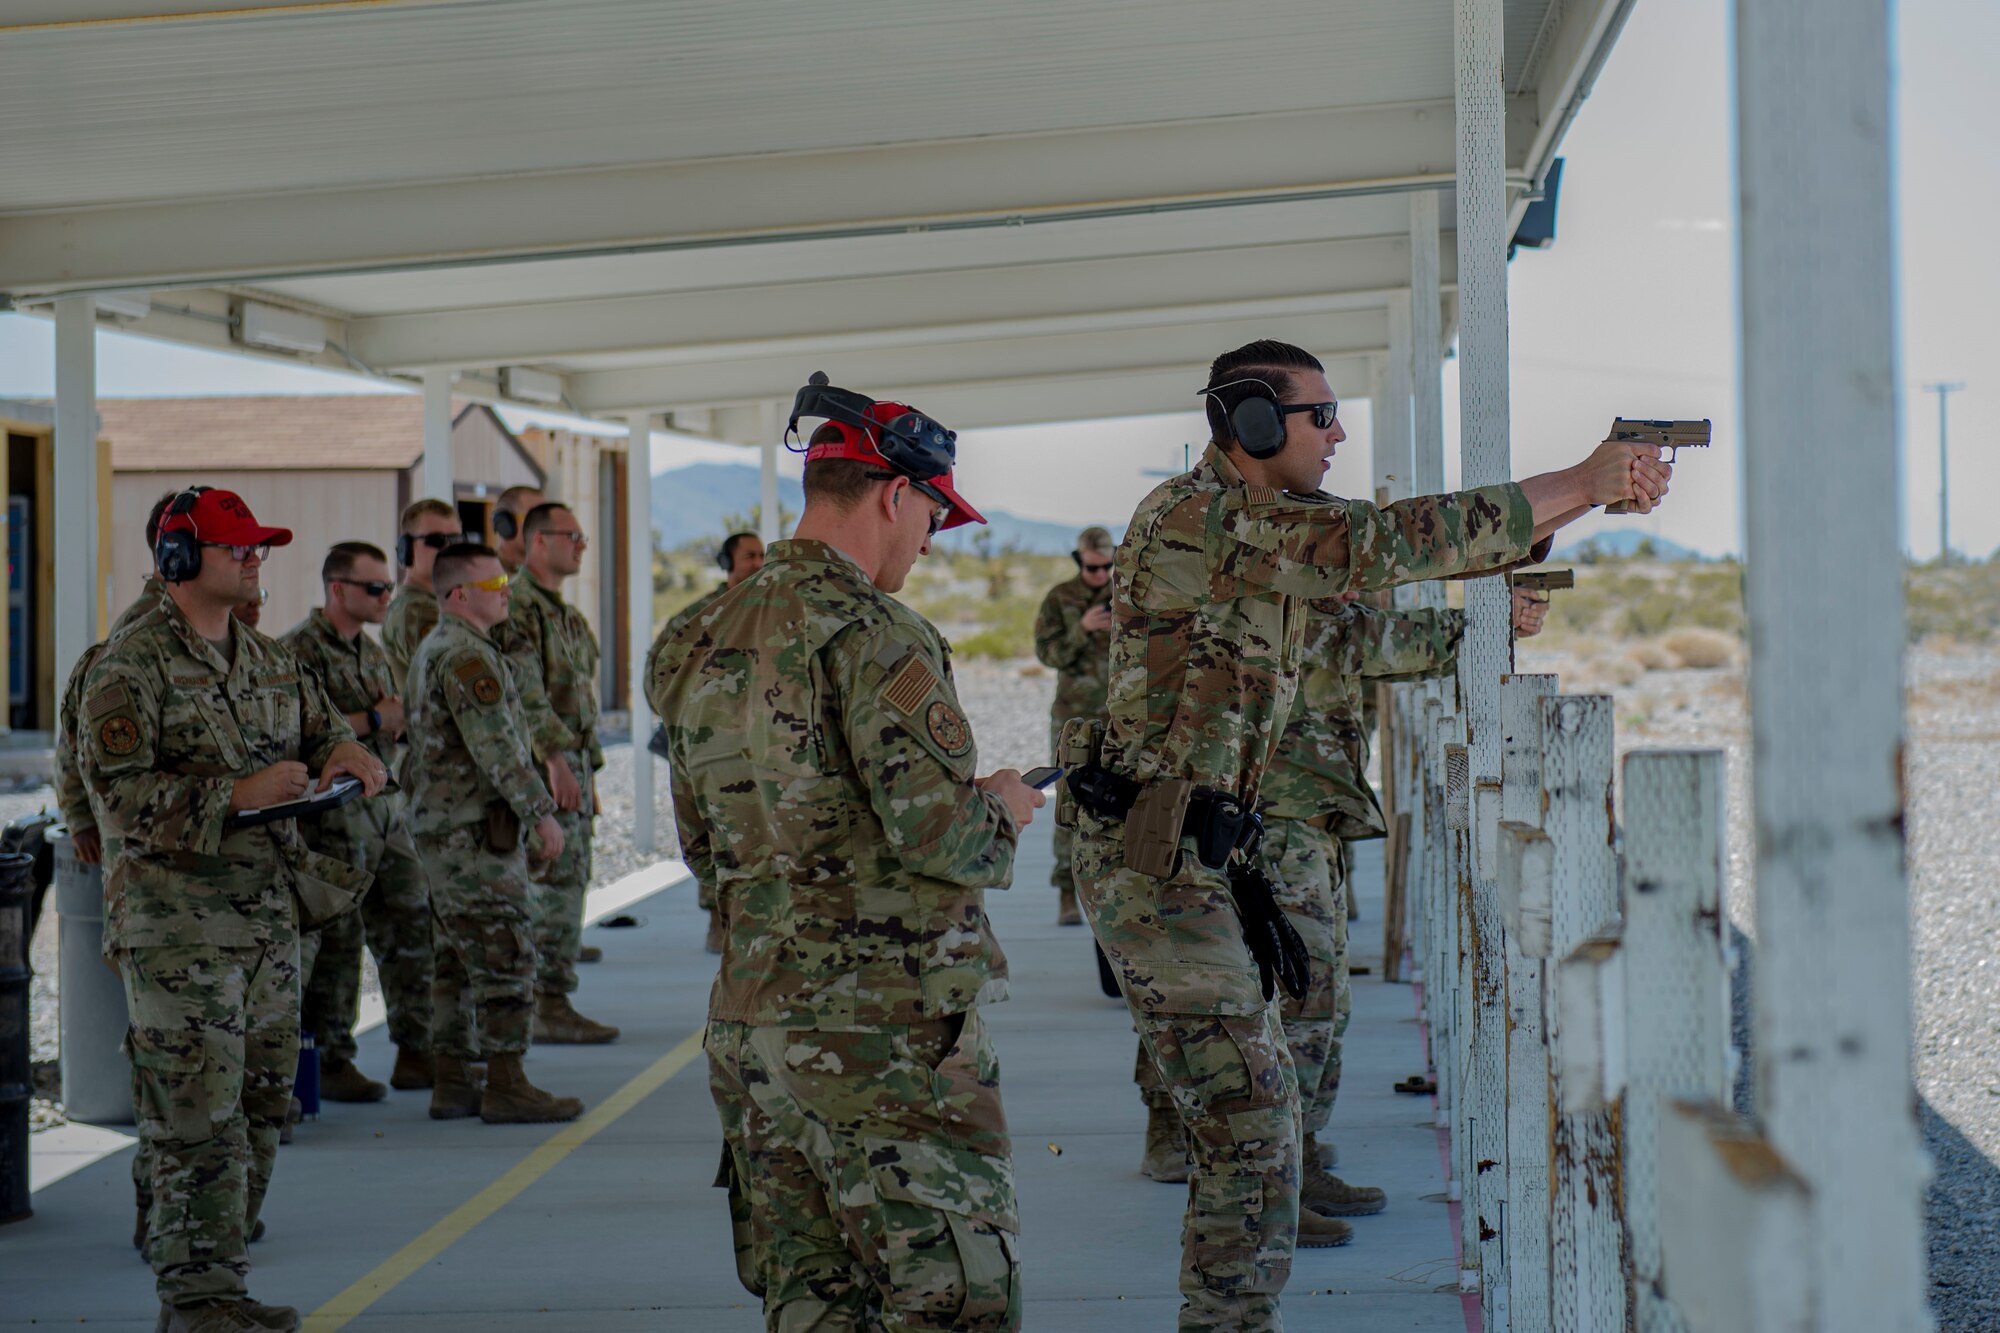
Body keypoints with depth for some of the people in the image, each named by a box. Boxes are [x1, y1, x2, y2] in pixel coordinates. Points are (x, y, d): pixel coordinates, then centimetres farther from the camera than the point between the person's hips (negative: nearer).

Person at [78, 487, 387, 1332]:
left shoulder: (267, 659, 13)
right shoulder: (131, 666, -10)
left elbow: (322, 729, 21)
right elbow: (117, 790, -17)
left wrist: (349, 756, -4)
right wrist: (239, 794, -24)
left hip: (266, 918, 8)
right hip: (175, 926, -8)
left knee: (258, 1111, 11)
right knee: (198, 1116, -8)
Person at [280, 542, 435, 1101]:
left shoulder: (371, 651, 16)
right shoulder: (298, 650, -10)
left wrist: (400, 720, 3)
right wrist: (372, 720, -17)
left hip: (383, 809, 8)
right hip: (329, 818, -8)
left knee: (412, 929, 7)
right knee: (334, 943, -2)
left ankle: (415, 1054, 15)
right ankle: (329, 1064, 7)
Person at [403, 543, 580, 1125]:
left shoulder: (433, 649, 17)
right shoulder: (467, 655, -16)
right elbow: (496, 745, -22)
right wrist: (542, 812, -18)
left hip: (438, 827, 10)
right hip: (476, 830, -10)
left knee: (458, 959, 12)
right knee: (506, 956, -7)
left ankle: (451, 1085, 14)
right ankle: (506, 1087, -5)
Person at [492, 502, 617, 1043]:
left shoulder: (565, 613, 20)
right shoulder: (516, 607, -11)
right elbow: (525, 692, -20)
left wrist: (588, 766, 21)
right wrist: (556, 760, -25)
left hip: (574, 762, 10)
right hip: (543, 768, -10)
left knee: (569, 882, 10)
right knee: (557, 886, -10)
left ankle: (544, 1001, 15)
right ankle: (549, 1006, -8)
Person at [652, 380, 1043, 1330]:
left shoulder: (705, 643, 12)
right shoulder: (875, 636, -14)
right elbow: (941, 837, -20)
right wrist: (1002, 809, 1)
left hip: (749, 1024, 8)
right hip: (882, 1028, -8)